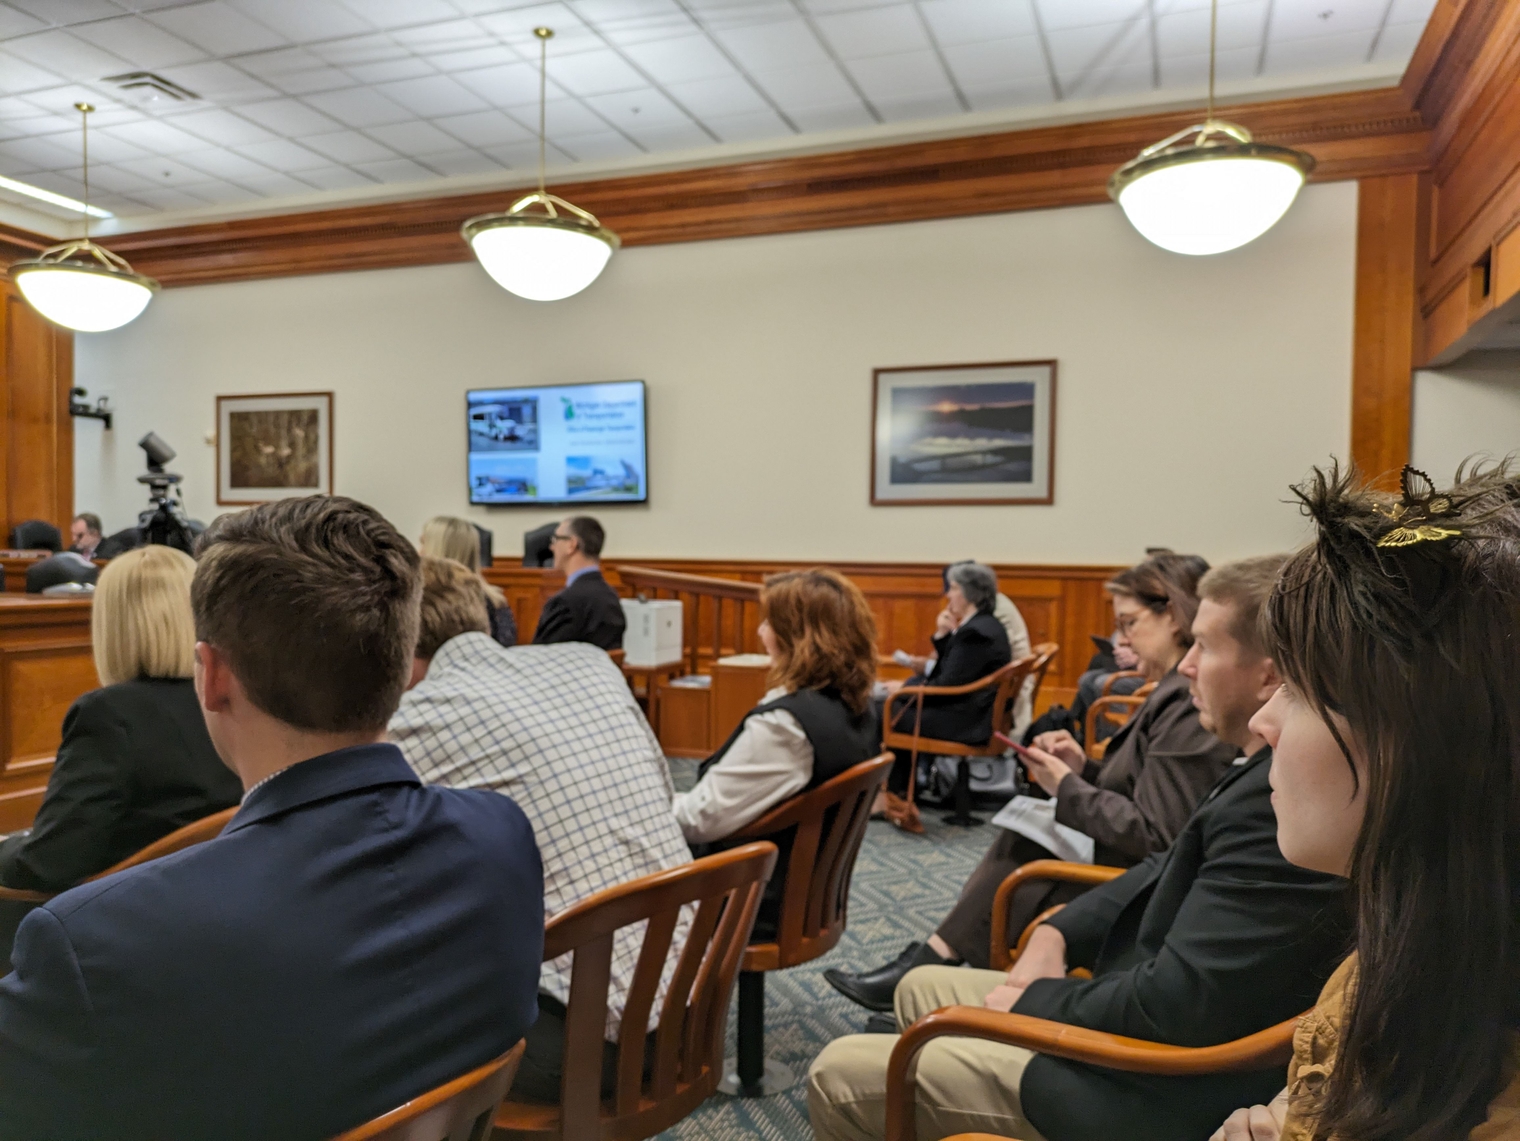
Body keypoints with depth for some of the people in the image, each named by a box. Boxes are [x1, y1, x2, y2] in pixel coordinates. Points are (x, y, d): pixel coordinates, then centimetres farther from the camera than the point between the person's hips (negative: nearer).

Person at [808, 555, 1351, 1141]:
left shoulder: (1278, 800, -29)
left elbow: (1174, 1006, -31)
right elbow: (1170, 869, 14)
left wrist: (1033, 1001, -13)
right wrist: (1057, 931, -1)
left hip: (1156, 1092, -10)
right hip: (1137, 1028, 10)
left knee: (840, 1075, -6)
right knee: (922, 988, 22)